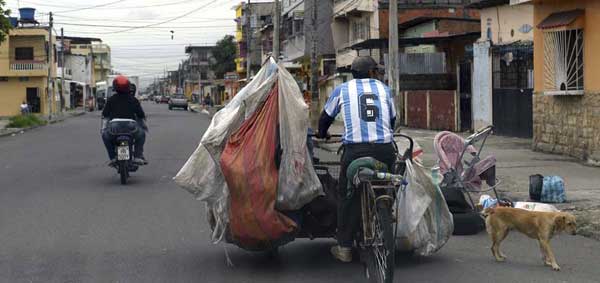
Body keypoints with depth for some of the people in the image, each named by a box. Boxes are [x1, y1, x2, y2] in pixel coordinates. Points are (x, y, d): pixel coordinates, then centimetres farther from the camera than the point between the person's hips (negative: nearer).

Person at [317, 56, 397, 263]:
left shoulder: (342, 90, 12)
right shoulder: (383, 89, 16)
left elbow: (326, 116, 22)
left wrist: (322, 134, 43)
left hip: (356, 150, -2)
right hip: (385, 149, 2)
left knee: (349, 197, 6)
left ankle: (344, 248, 7)